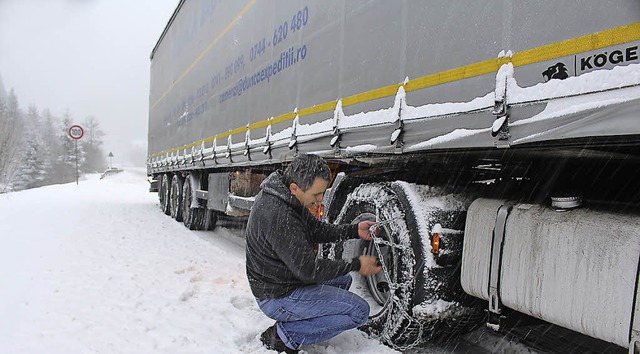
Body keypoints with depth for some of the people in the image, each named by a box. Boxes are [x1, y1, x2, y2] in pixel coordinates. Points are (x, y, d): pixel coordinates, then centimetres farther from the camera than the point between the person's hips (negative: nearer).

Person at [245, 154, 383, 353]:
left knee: (343, 281, 24)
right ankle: (285, 335, -3)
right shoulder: (278, 216, -32)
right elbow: (309, 269, -26)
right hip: (277, 297, -10)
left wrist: (355, 231, -3)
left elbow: (316, 230, 9)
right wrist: (356, 265, -16)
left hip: (281, 279, 10)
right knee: (359, 311, -11)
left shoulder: (283, 196, -1)